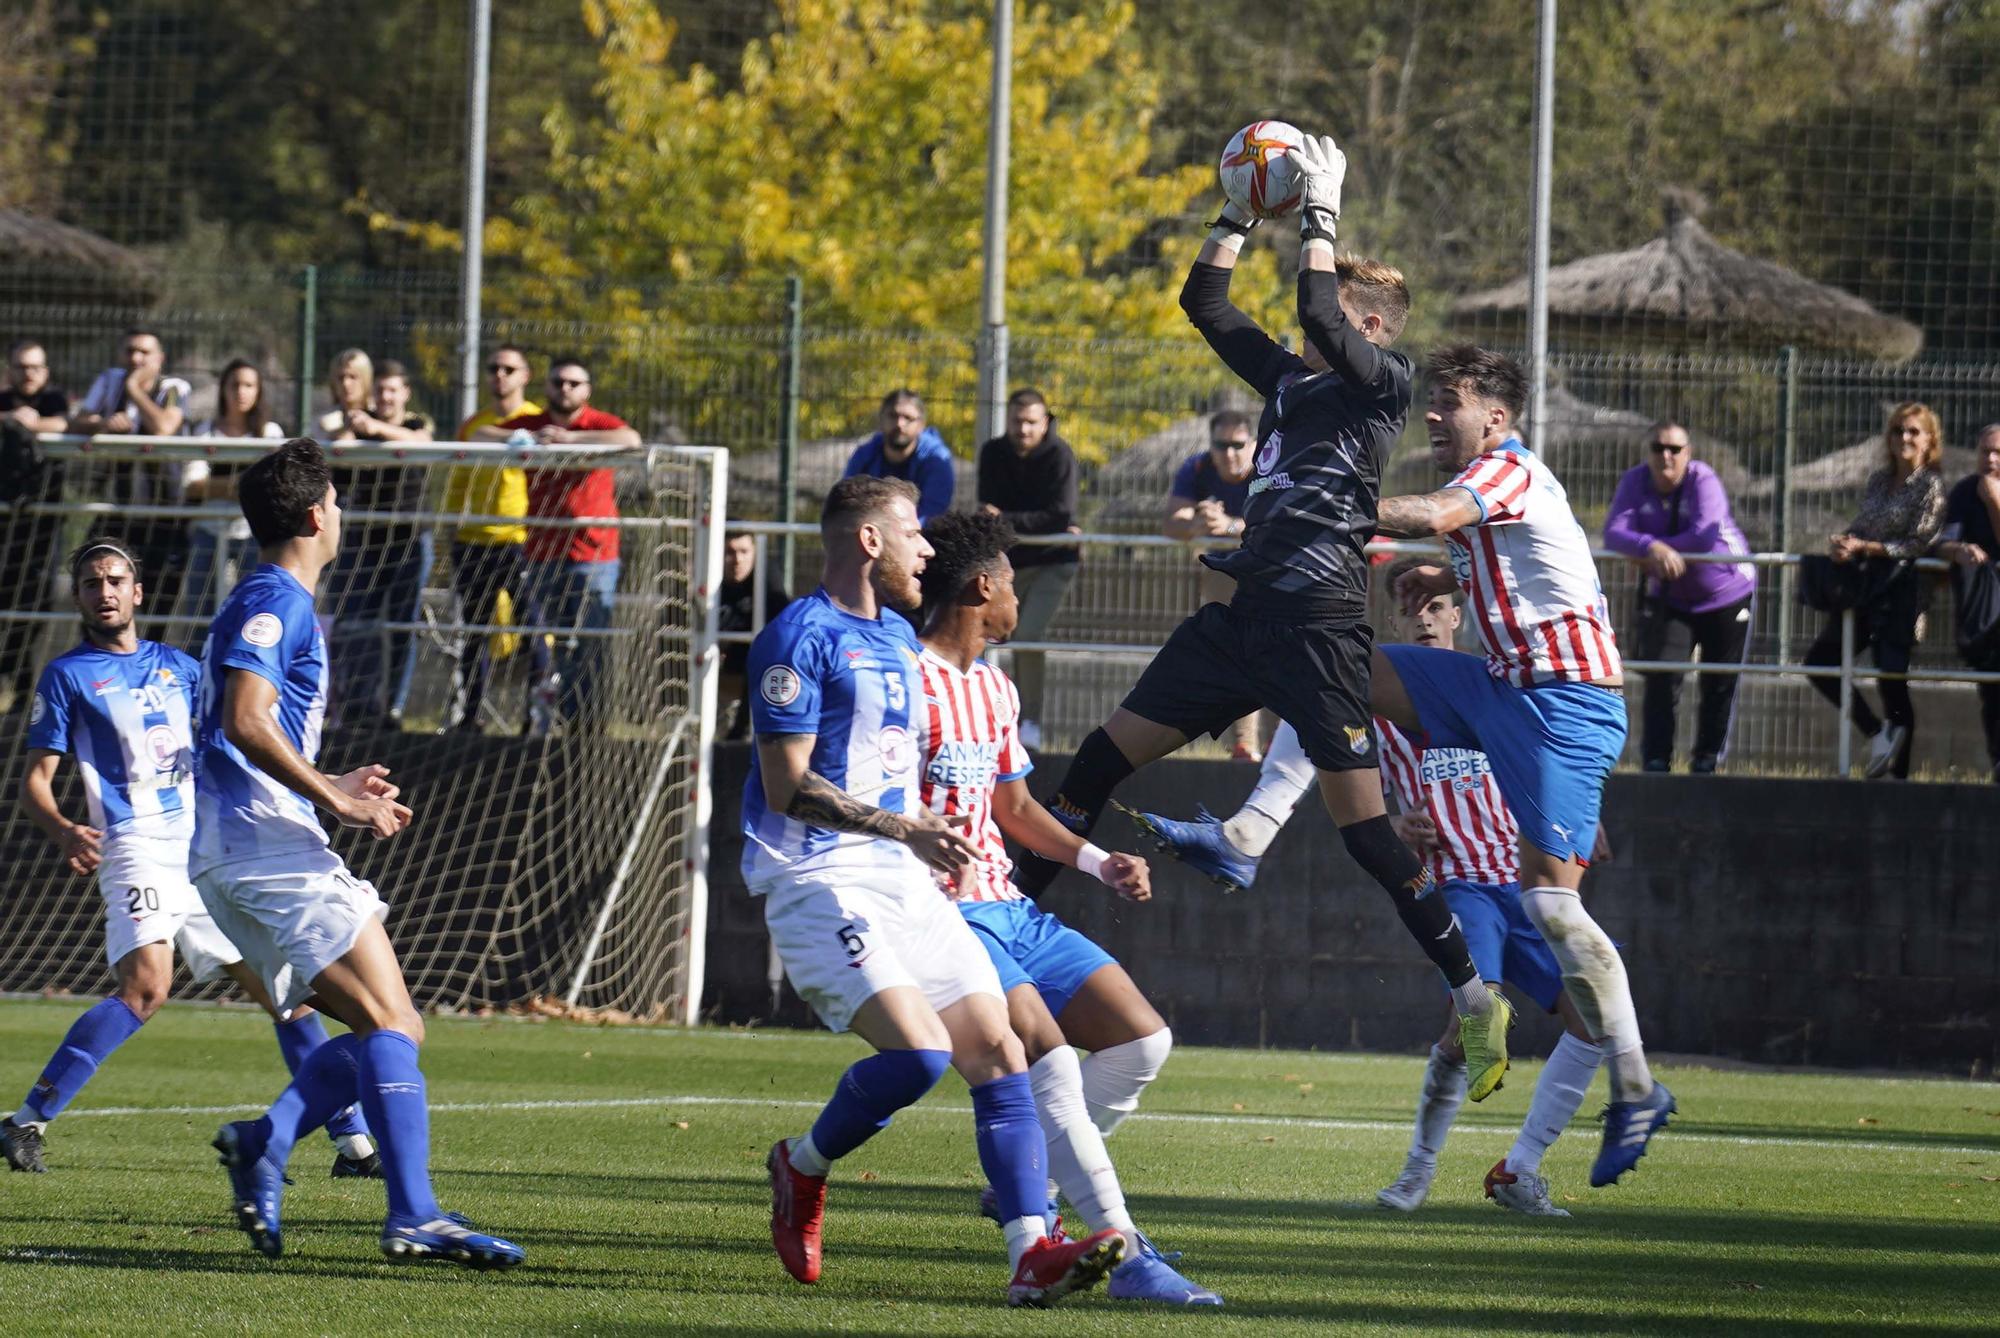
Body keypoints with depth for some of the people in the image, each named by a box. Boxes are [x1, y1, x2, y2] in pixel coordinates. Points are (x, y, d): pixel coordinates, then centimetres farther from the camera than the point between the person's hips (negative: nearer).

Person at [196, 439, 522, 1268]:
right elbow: (245, 721, -21)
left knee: (385, 1030, 7)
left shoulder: (268, 603, 25)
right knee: (393, 1025, -17)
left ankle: (263, 1144, -9)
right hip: (270, 847, -10)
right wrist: (336, 802, -19)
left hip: (234, 858, 10)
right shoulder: (275, 603, -7)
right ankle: (413, 1217, -27)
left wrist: (334, 790, 26)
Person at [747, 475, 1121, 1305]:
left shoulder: (898, 638, 19)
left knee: (995, 1049, -6)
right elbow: (787, 786, -16)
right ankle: (803, 1167, 3)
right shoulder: (801, 637, -9)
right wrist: (905, 828, -22)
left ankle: (1031, 1252, -12)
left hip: (905, 881, 9)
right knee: (918, 1051, -24)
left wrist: (929, 837, 22)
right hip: (820, 883, -9)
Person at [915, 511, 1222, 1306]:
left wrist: (1098, 863, 17)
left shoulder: (996, 690, 19)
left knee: (1142, 1040, 3)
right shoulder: (910, 681, -10)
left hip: (1009, 908, 9)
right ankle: (1125, 1254, -26)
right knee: (1048, 1054, -24)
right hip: (945, 909, -9)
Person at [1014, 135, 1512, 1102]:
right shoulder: (1287, 379, 18)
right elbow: (1204, 303, 25)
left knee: (1361, 822, -12)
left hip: (1318, 622, -8)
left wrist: (1320, 213, -6)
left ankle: (1474, 996, -5)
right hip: (1246, 613, 8)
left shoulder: (1384, 383, -2)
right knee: (1105, 757, 9)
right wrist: (1240, 212, 19)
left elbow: (1317, 312, -17)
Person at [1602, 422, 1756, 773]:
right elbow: (1614, 532, -25)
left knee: (1719, 685, 0)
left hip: (1726, 591, -2)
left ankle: (1707, 761, 14)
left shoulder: (1703, 481, -22)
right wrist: (1652, 548, -45)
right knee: (1661, 680, -8)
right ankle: (1656, 760, -3)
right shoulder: (1635, 481, -12)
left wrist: (1655, 553, -27)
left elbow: (1705, 536, -35)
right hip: (1667, 595, 2)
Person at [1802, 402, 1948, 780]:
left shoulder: (1931, 486, -6)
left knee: (1891, 678, -8)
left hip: (1901, 589, -8)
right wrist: (1842, 542, -6)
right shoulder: (1877, 481, 14)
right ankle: (1878, 731, 5)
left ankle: (1899, 773, 0)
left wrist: (1864, 547, -17)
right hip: (1866, 586, 8)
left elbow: (1918, 544, -12)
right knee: (1819, 659, 3)